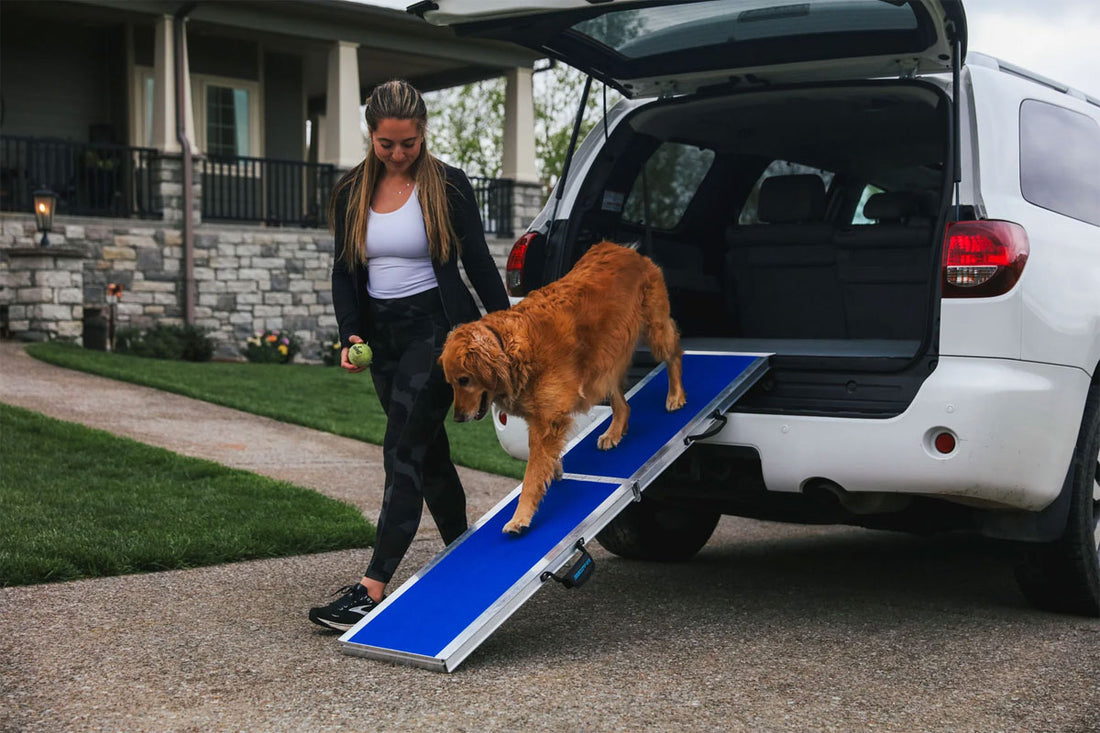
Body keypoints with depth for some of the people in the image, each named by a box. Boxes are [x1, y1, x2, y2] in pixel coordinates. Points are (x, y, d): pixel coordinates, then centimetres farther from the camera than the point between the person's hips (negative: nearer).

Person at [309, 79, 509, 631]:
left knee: (404, 452, -13)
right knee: (428, 450, 13)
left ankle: (372, 589, -17)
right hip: (382, 335, 6)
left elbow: (478, 262, -2)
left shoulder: (448, 185, -6)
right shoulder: (351, 193, 6)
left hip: (438, 327, -6)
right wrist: (350, 334, -5)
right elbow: (345, 271, 9)